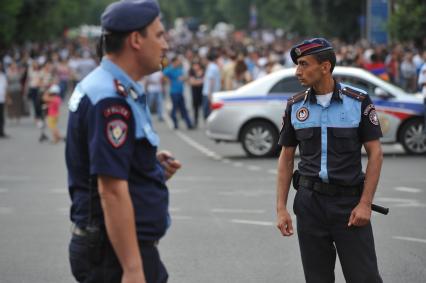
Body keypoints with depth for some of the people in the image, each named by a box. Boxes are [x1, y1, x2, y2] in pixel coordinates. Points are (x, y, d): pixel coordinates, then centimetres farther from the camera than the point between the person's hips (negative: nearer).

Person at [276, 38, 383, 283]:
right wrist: (281, 208, 2)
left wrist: (365, 203, -11)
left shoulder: (358, 101, -5)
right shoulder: (295, 106, 5)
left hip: (349, 201, -3)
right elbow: (286, 158, 10)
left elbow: (375, 153, -4)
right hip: (310, 203, 3)